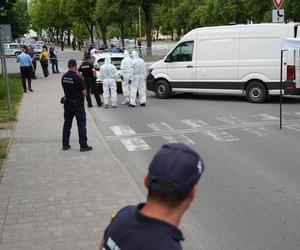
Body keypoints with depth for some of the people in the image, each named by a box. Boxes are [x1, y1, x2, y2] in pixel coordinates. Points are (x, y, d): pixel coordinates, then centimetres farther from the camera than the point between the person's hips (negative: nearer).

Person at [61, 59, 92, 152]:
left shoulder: (64, 77, 0)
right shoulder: (78, 78, -20)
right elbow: (84, 93, -15)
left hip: (67, 103, 6)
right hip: (77, 103, -6)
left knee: (67, 123, 13)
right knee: (81, 124, 2)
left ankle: (65, 144, 18)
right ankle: (83, 145, 4)